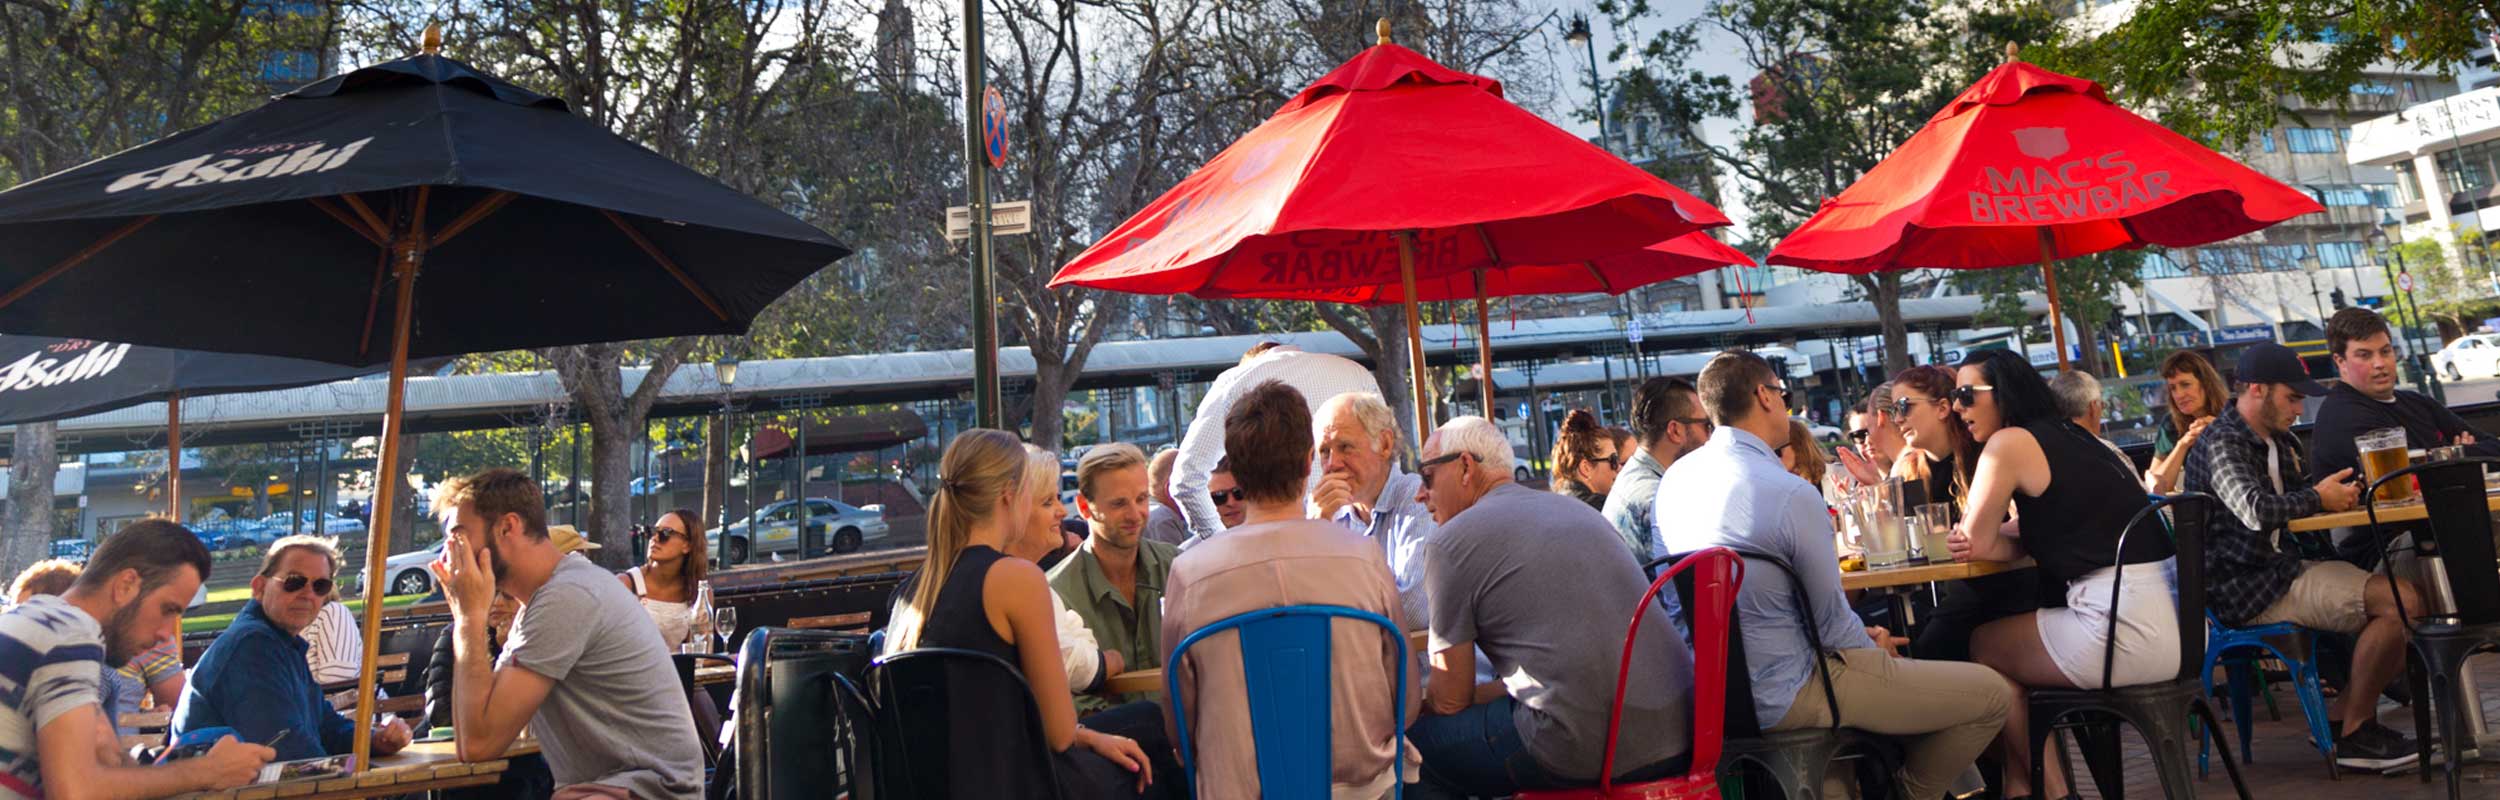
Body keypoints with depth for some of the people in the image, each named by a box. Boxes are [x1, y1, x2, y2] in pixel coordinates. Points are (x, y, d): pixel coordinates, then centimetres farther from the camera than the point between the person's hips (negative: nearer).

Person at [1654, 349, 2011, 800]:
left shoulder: (1674, 477, 2)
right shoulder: (1792, 493, -22)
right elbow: (1832, 623, -14)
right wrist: (1873, 647, 10)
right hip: (1779, 697, -8)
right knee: (1992, 693, 3)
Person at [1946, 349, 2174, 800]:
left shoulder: (2011, 442, -8)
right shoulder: (2069, 437, 18)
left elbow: (1976, 540, -3)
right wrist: (1997, 540, 4)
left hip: (2125, 625, -9)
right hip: (2170, 617, 9)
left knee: (1983, 647, 12)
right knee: (2003, 639, 21)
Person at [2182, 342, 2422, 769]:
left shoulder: (2282, 442, 16)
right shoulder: (2221, 444, -15)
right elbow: (2256, 512, -30)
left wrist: (2340, 490, 6)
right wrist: (2318, 498, -13)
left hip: (2278, 568, 10)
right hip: (2247, 590, -10)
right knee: (2399, 600, -17)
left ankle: (2341, 717, 11)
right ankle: (2355, 734, -4)